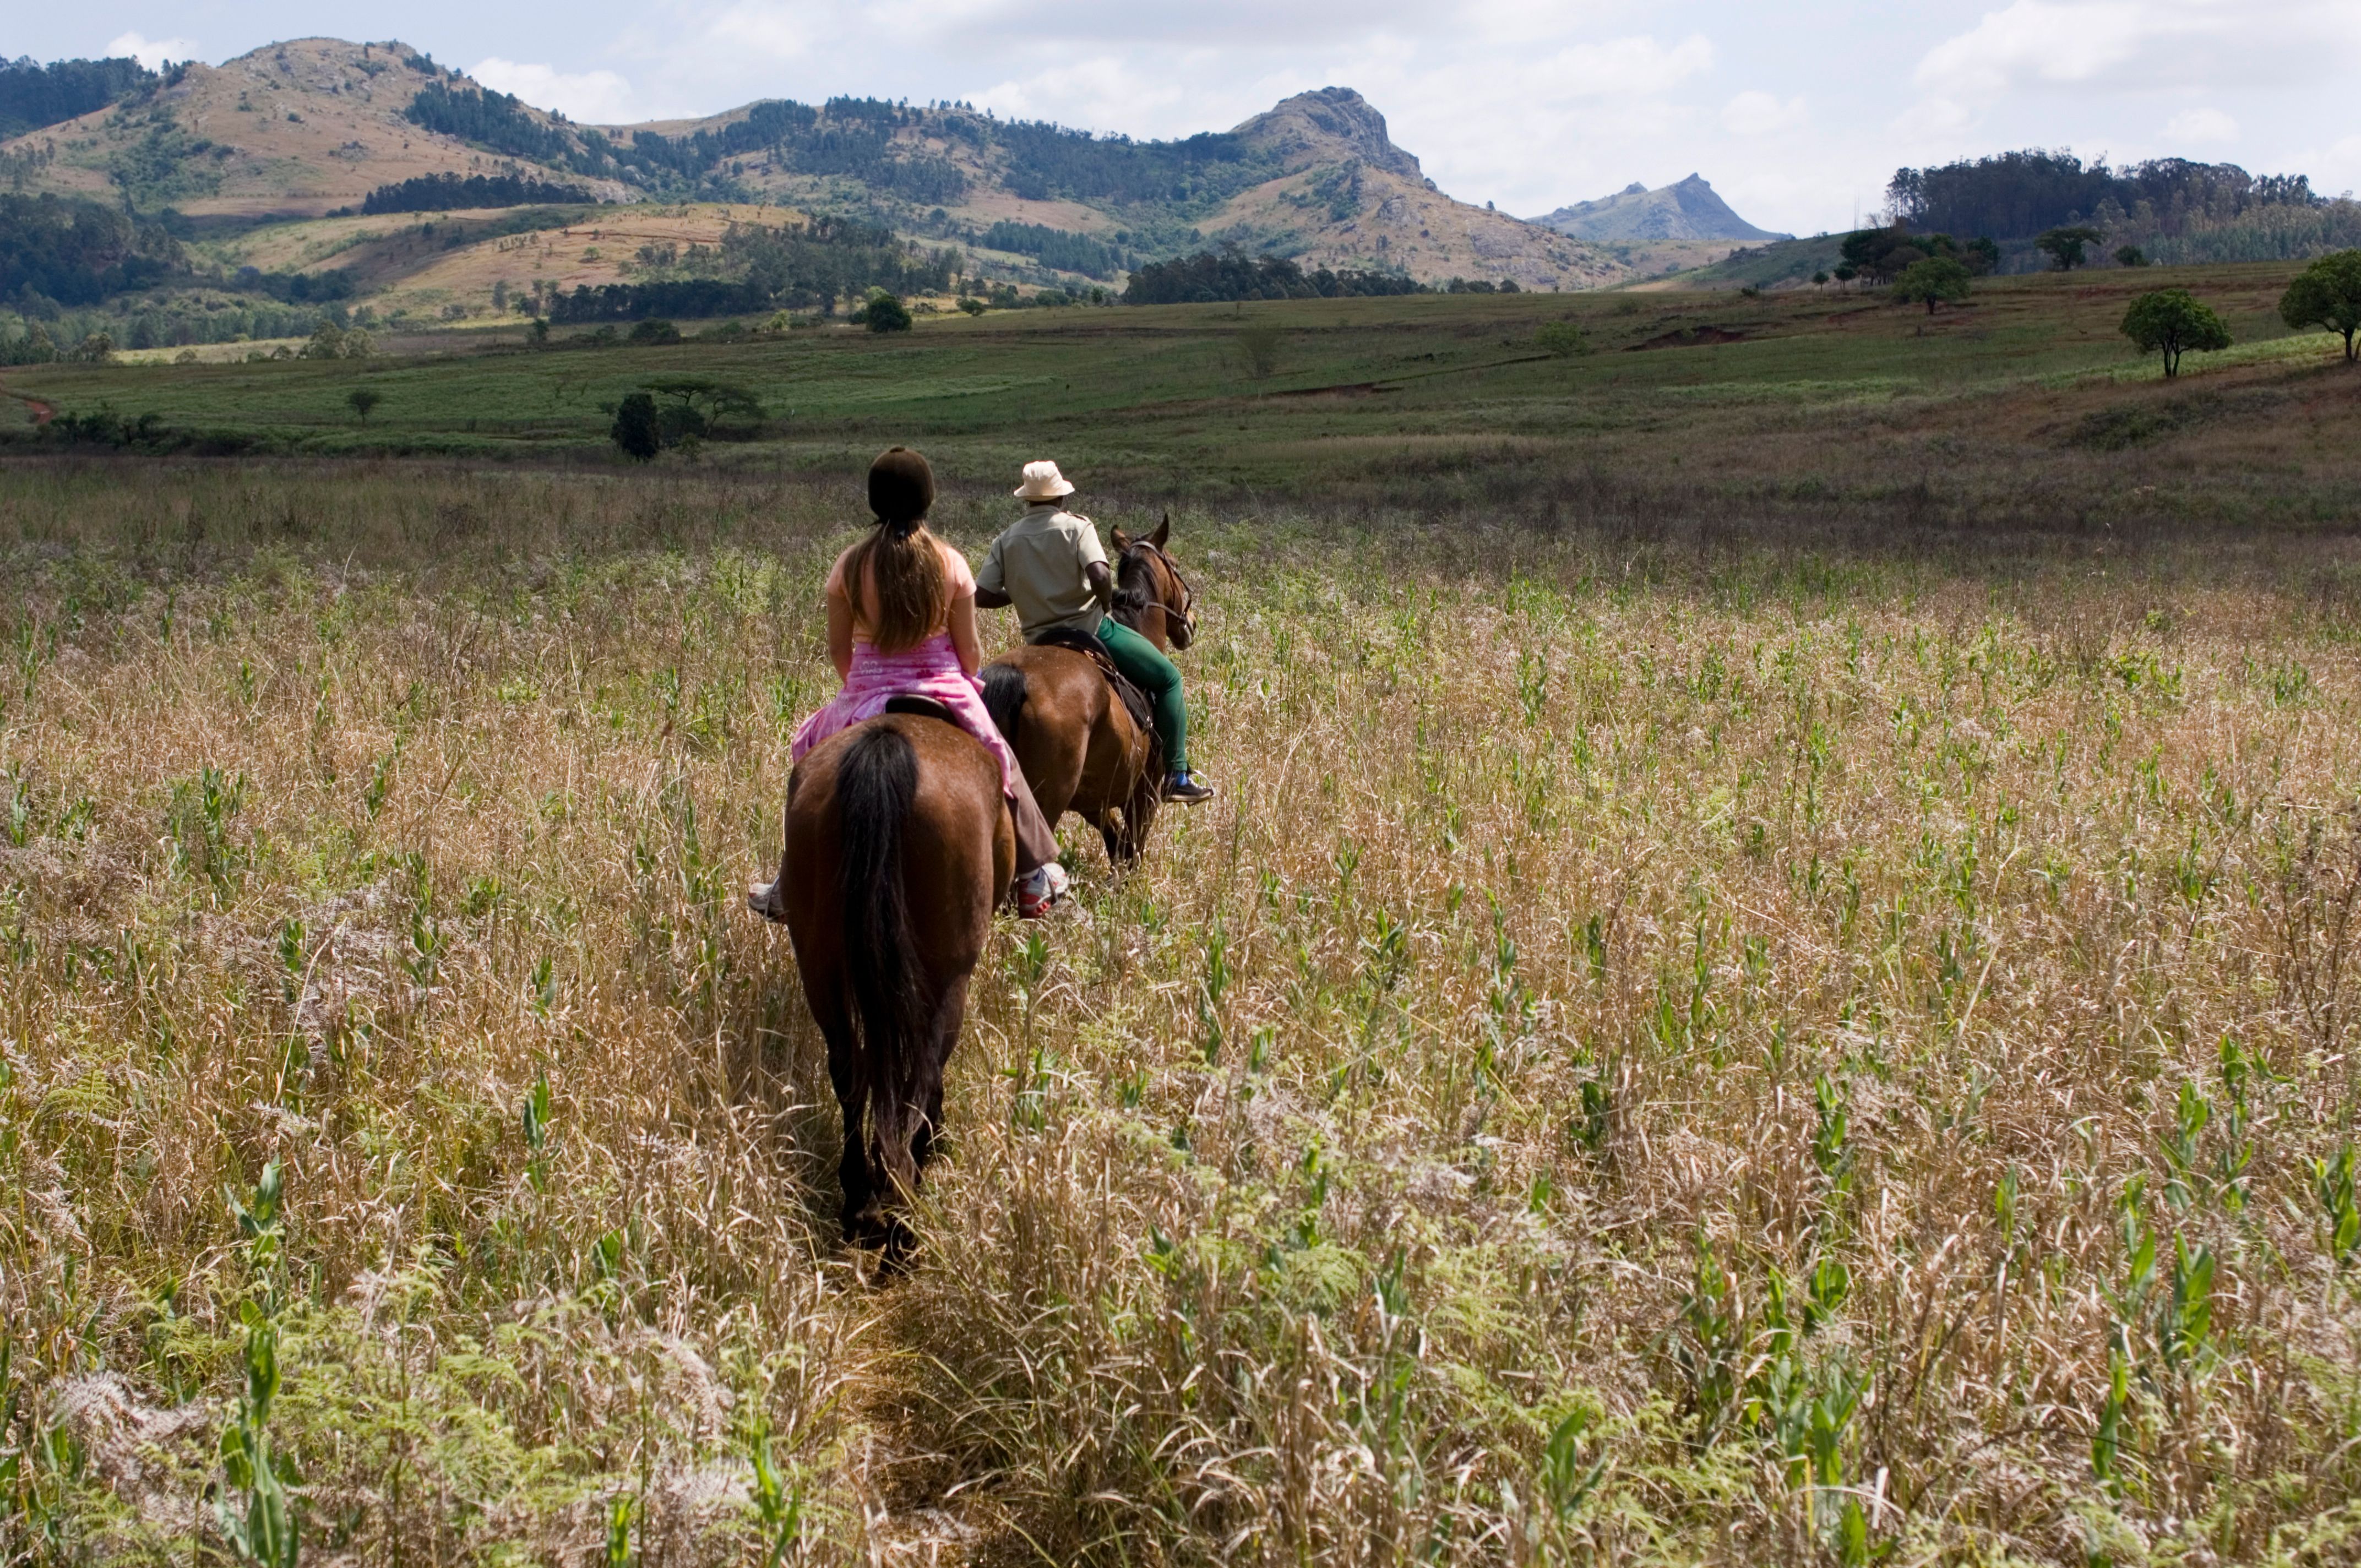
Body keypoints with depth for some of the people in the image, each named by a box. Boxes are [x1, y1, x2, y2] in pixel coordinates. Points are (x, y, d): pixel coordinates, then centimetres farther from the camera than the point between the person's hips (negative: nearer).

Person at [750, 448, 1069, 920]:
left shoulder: (849, 567, -7)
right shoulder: (950, 564, -9)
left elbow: (838, 649, 0)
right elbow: (969, 649, -4)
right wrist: (968, 686, 17)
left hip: (867, 699, 0)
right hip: (946, 695, 0)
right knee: (1001, 762, 23)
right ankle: (1036, 879, 28)